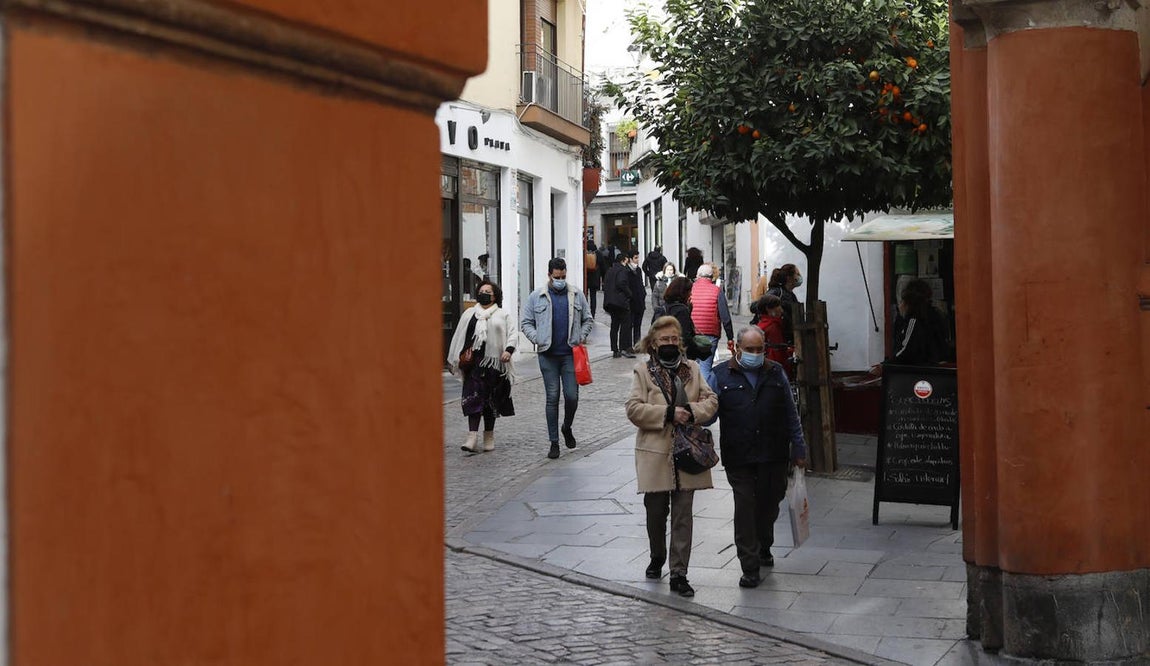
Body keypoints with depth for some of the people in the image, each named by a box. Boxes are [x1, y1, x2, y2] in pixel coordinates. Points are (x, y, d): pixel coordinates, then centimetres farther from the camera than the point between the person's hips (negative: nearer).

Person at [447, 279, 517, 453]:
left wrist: (509, 350, -16)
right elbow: (459, 337, 19)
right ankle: (472, 437, -15)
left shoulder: (503, 315, 10)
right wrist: (454, 359, 16)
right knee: (473, 398, -9)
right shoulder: (469, 314, 17)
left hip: (494, 362, -1)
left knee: (491, 400, 5)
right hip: (473, 362, 1)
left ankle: (489, 436, 19)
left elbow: (512, 334, 2)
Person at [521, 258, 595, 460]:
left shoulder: (576, 295, 8)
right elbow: (526, 323, 7)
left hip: (570, 353, 1)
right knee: (552, 398, 1)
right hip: (548, 355, -1)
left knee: (572, 396, -1)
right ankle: (554, 442, 8)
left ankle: (567, 428, 29)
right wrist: (537, 338, -9)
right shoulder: (536, 297, 4)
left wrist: (582, 336, -1)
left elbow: (588, 320, 15)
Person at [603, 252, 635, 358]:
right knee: (625, 324, -4)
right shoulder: (623, 270, -9)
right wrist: (629, 294, -9)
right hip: (621, 301, -8)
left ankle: (614, 350, 9)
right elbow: (622, 283, -21)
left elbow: (605, 285, 15)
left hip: (610, 301, 8)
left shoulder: (610, 271, 16)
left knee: (614, 325, 10)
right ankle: (624, 348, -10)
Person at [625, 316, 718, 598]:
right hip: (655, 453, -2)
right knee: (656, 512, 9)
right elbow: (633, 408, -10)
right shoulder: (643, 371, 0)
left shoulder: (692, 369, 10)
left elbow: (711, 400, 7)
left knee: (683, 516, 0)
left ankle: (679, 574, 4)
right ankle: (657, 558, 35)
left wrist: (691, 411, -13)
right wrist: (669, 413, -16)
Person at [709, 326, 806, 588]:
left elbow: (791, 416, 13)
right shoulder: (721, 376, 2)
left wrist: (798, 449, 11)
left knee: (769, 505, 13)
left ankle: (763, 548, 41)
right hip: (738, 458, -2)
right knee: (745, 508, -5)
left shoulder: (776, 374, 9)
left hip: (774, 457, 3)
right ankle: (750, 568, 2)